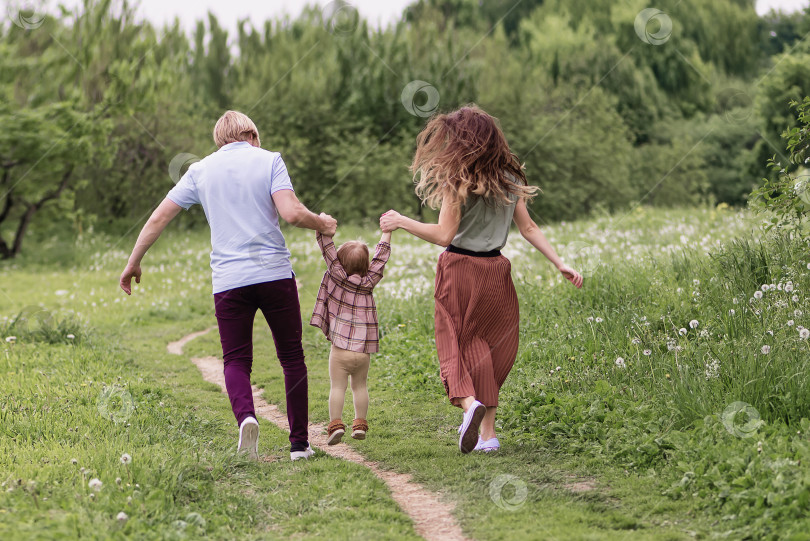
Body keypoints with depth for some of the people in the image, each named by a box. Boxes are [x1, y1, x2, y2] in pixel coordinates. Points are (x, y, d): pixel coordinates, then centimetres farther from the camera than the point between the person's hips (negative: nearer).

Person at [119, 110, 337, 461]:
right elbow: (291, 213, -11)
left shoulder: (200, 170, 11)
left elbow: (159, 218, 11)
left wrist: (133, 263, 20)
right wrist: (322, 224, 9)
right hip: (275, 274, -1)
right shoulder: (269, 160, 3)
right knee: (292, 357, 11)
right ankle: (299, 443, 9)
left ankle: (245, 416, -24)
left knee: (236, 361, 7)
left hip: (229, 280, 1)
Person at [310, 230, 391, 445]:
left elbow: (327, 248, -3)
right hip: (364, 350, 3)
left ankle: (335, 423, -9)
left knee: (338, 386, 1)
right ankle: (360, 424, 15)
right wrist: (386, 231, 21)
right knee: (360, 385, 16)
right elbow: (381, 256, 13)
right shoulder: (368, 282, 3)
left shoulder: (338, 276, -5)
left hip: (341, 347, -3)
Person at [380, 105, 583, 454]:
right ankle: (487, 432, 12)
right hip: (494, 271, 5)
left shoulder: (458, 180, -12)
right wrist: (560, 264, 10)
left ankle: (468, 402, -26)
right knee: (490, 347, 13)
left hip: (459, 269, -5)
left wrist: (401, 222, -5)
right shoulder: (509, 179, 5)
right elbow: (528, 228, 5)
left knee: (454, 344, 3)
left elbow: (444, 235, -15)